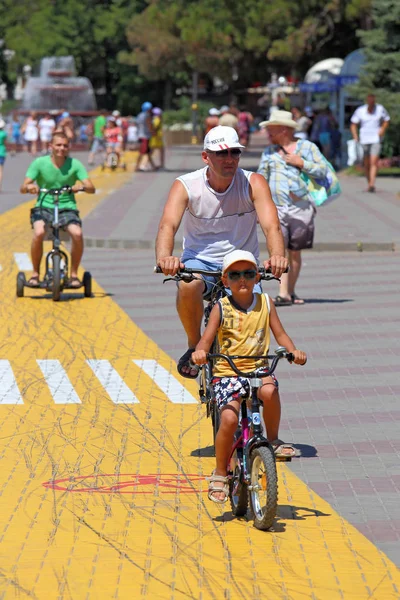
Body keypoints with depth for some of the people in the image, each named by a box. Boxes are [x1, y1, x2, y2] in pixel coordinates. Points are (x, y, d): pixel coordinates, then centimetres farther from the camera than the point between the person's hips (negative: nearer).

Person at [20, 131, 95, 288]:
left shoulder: (75, 164, -2)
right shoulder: (40, 163, -3)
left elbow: (91, 188, -8)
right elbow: (23, 188, -9)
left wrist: (82, 187, -31)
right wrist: (29, 187, -33)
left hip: (67, 208, 1)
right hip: (44, 207, -1)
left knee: (77, 234, -29)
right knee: (39, 233, -32)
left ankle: (74, 274, -8)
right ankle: (35, 273, -11)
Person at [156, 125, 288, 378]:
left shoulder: (254, 183, -10)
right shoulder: (186, 186, -12)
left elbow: (271, 225, -24)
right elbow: (168, 225, -27)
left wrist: (277, 256, -47)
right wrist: (164, 257, -50)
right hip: (200, 260, -1)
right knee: (188, 286, -34)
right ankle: (194, 347, -8)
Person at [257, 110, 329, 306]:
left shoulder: (307, 147, 6)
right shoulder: (269, 152, 15)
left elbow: (323, 170, 1)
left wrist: (302, 163, -10)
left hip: (301, 207, -1)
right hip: (276, 208, 1)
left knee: (295, 253, 4)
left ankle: (291, 292, 17)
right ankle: (283, 294, -17)